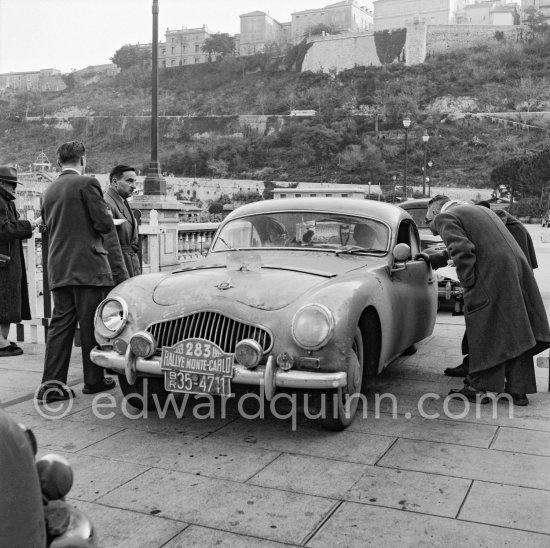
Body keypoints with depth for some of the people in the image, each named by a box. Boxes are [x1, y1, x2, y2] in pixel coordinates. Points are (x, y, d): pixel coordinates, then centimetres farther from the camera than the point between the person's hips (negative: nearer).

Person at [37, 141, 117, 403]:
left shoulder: (49, 191, 13)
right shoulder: (87, 183, -8)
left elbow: (49, 227, 19)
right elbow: (105, 224, -12)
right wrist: (107, 217, 9)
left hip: (58, 269, 6)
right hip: (88, 266, -6)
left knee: (61, 324, 7)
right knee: (92, 326, 3)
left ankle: (52, 382, 2)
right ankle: (94, 380, 13)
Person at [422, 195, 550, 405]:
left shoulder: (445, 218, 0)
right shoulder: (481, 210, 27)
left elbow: (463, 250, -16)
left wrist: (467, 282, -8)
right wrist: (434, 259, 41)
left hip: (491, 276, -8)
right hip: (518, 268, 8)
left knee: (483, 332, 3)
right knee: (515, 332, 13)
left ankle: (477, 387, 12)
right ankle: (518, 389, 20)